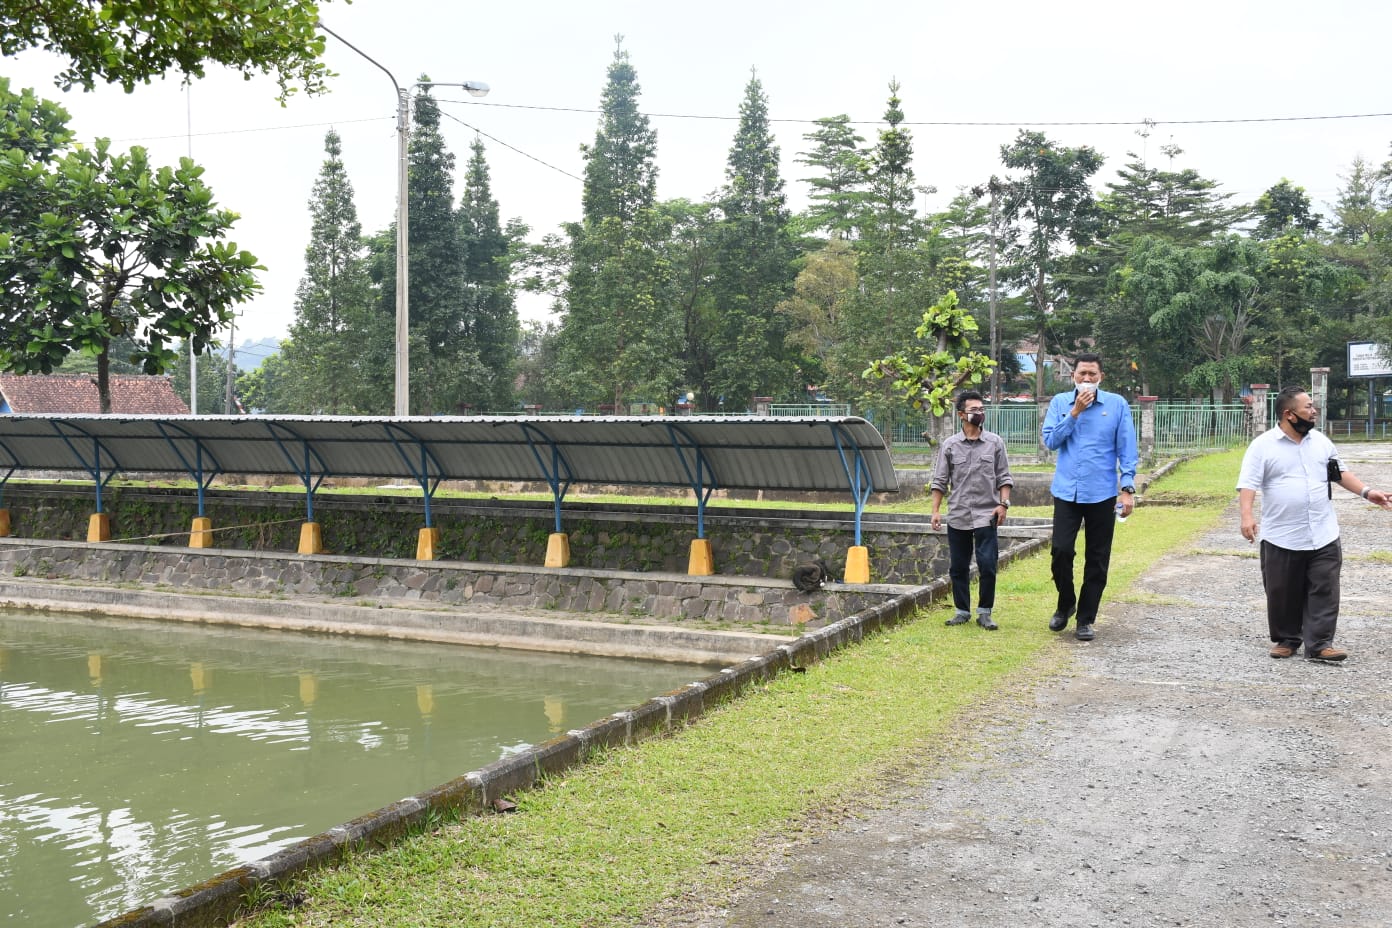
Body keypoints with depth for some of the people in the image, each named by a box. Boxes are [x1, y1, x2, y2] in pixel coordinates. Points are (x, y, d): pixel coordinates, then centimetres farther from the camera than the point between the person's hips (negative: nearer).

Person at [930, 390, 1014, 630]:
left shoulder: (995, 443, 4)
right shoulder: (949, 446, 3)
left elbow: (1004, 477, 7)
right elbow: (940, 481, 5)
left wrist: (1003, 503, -5)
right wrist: (936, 510, -2)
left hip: (986, 515, -1)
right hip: (958, 516, 1)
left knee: (987, 565, -6)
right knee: (958, 567, 7)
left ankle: (984, 613, 7)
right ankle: (962, 610, 20)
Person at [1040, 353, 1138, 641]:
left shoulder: (1117, 404, 0)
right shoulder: (1060, 403, 4)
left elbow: (1126, 450, -1)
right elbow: (1050, 441, -4)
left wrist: (1128, 488, -8)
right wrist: (1075, 412, -11)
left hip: (1102, 494, 0)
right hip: (1066, 491, 1)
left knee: (1097, 560, 5)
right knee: (1060, 551, -8)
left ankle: (1086, 620, 17)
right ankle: (1065, 603, 19)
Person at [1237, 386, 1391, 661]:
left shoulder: (1320, 441, 9)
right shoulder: (1263, 445, -7)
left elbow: (1339, 473, 20)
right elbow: (1248, 484, -12)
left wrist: (1366, 492, 9)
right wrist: (1246, 516, -26)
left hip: (1323, 535, 4)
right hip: (1281, 538, -3)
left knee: (1324, 591, -1)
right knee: (1283, 593, 6)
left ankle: (1319, 644, 3)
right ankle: (1286, 639, 21)